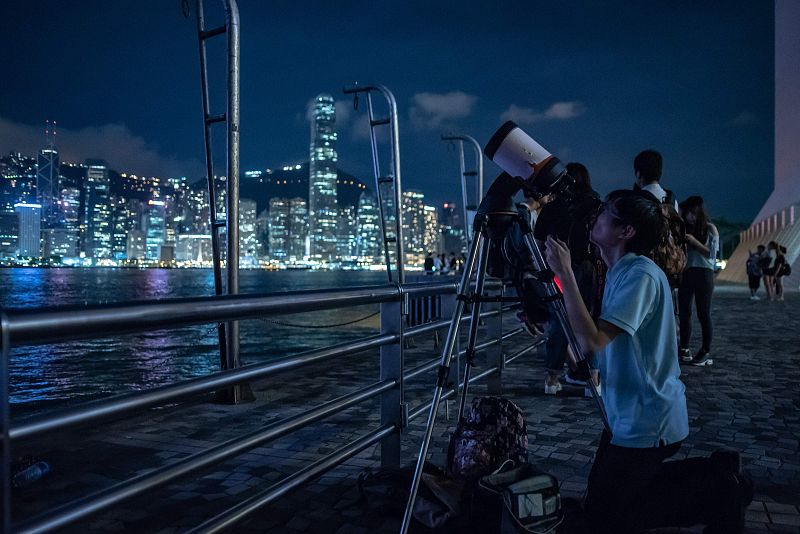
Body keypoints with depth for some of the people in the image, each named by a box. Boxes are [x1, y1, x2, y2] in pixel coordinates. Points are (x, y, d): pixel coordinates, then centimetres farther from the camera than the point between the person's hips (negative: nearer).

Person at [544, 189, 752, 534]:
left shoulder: (640, 274, -22)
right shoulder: (621, 271, 7)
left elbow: (593, 340, -32)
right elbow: (597, 339, 13)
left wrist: (565, 273, -29)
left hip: (647, 423, -9)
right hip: (629, 415, 9)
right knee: (600, 499, 17)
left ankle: (718, 491, 7)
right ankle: (715, 478, 19)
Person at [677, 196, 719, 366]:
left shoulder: (710, 229, 0)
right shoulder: (684, 229, 10)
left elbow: (711, 253, -7)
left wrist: (694, 241, -15)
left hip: (703, 274, -4)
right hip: (686, 273, 4)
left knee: (703, 313, -2)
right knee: (684, 312, 4)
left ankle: (706, 352, 3)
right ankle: (684, 349, 11)